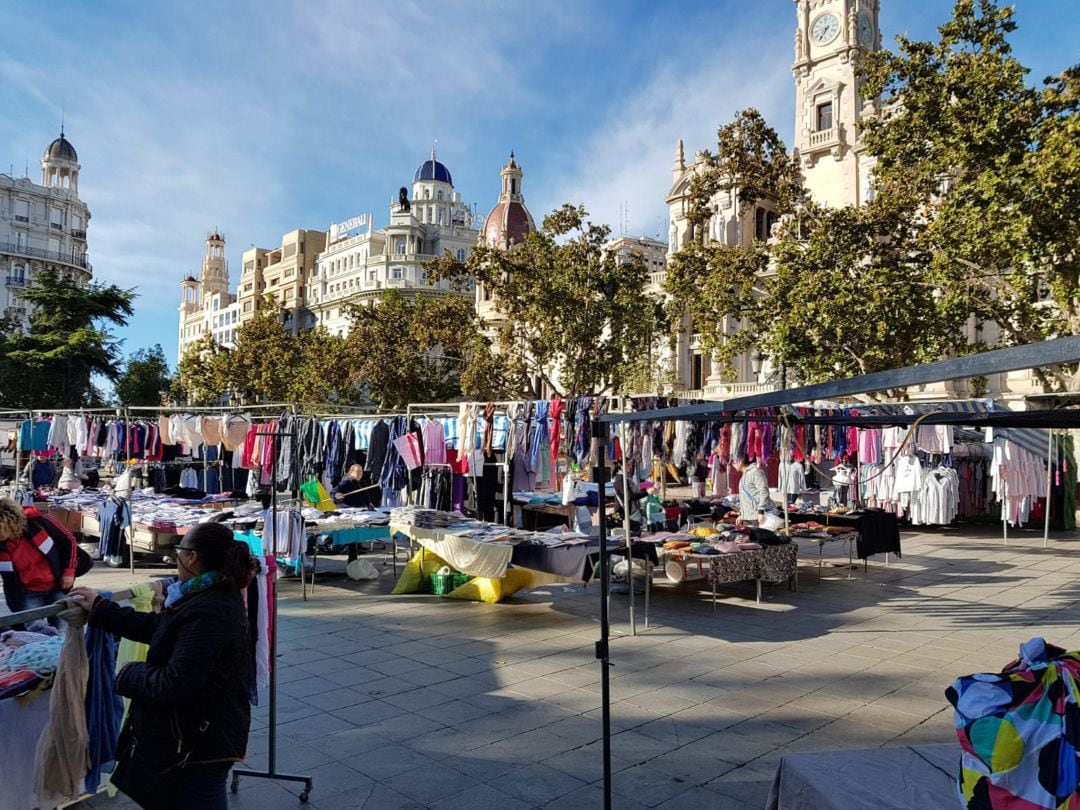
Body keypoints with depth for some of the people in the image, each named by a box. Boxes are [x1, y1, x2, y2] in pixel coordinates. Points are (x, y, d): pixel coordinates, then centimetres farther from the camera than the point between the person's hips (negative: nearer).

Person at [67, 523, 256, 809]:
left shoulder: (207, 615, -31)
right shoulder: (217, 597, 3)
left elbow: (173, 687, -29)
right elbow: (158, 627, 15)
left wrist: (128, 674, -10)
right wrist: (100, 609, 21)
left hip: (200, 745, -10)